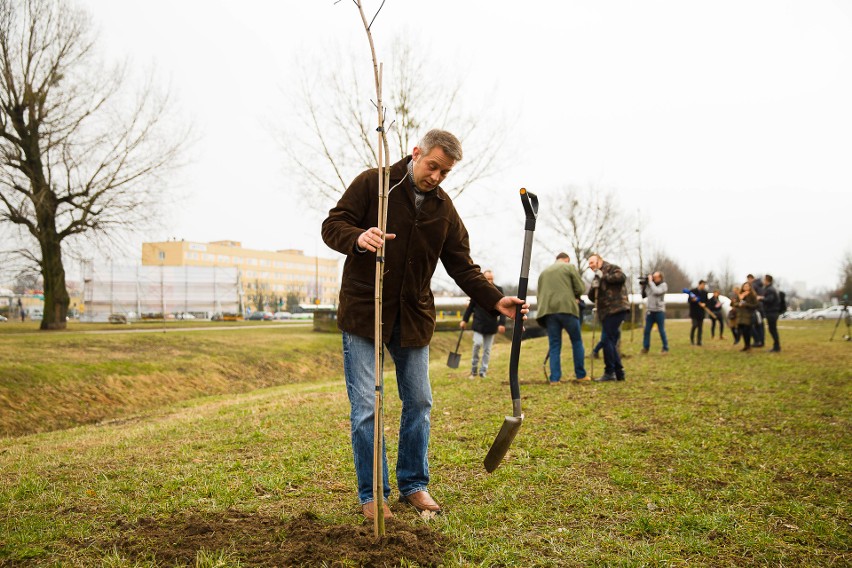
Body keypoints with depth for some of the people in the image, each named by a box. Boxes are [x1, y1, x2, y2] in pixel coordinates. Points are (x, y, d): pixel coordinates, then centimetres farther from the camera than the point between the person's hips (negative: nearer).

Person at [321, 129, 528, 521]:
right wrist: (358, 238, -32)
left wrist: (495, 300, -8)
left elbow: (461, 265, 7)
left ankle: (413, 485, 26)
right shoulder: (372, 183, -7)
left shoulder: (444, 209, 7)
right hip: (364, 312, -5)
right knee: (366, 407, -4)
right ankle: (371, 495, 10)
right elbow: (332, 226, -9)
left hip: (413, 318, 5)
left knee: (419, 403, 10)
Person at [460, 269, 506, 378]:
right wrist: (464, 320, 10)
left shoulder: (498, 290, -1)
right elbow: (471, 306, 8)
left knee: (487, 349, 5)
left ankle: (483, 371, 14)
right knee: (478, 343, -15)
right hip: (479, 323, -1)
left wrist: (502, 323, -10)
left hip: (491, 325, 1)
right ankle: (474, 369, 2)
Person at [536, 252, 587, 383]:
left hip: (548, 310, 4)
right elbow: (580, 289, 3)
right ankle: (580, 375, 13)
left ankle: (554, 378, 0)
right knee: (577, 341, 11)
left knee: (554, 345, 7)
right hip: (567, 308, -4)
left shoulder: (544, 272, 21)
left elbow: (539, 295, 20)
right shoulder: (569, 267, 7)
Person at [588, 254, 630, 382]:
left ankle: (609, 372, -10)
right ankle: (619, 373, 16)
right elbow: (592, 297, 18)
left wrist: (604, 276, -16)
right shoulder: (597, 277, 25)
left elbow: (622, 277, -21)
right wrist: (594, 287, -2)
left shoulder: (611, 269, 0)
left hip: (616, 310, -10)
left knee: (607, 340, -13)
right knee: (611, 343, 11)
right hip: (606, 313, 10)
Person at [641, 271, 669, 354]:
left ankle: (665, 348, 8)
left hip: (659, 311, -4)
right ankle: (645, 347, 8)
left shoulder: (663, 285, -4)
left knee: (661, 331, 0)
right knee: (647, 330, 2)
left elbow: (656, 291, -21)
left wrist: (650, 281, -15)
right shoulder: (650, 284, 10)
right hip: (650, 311, 5)